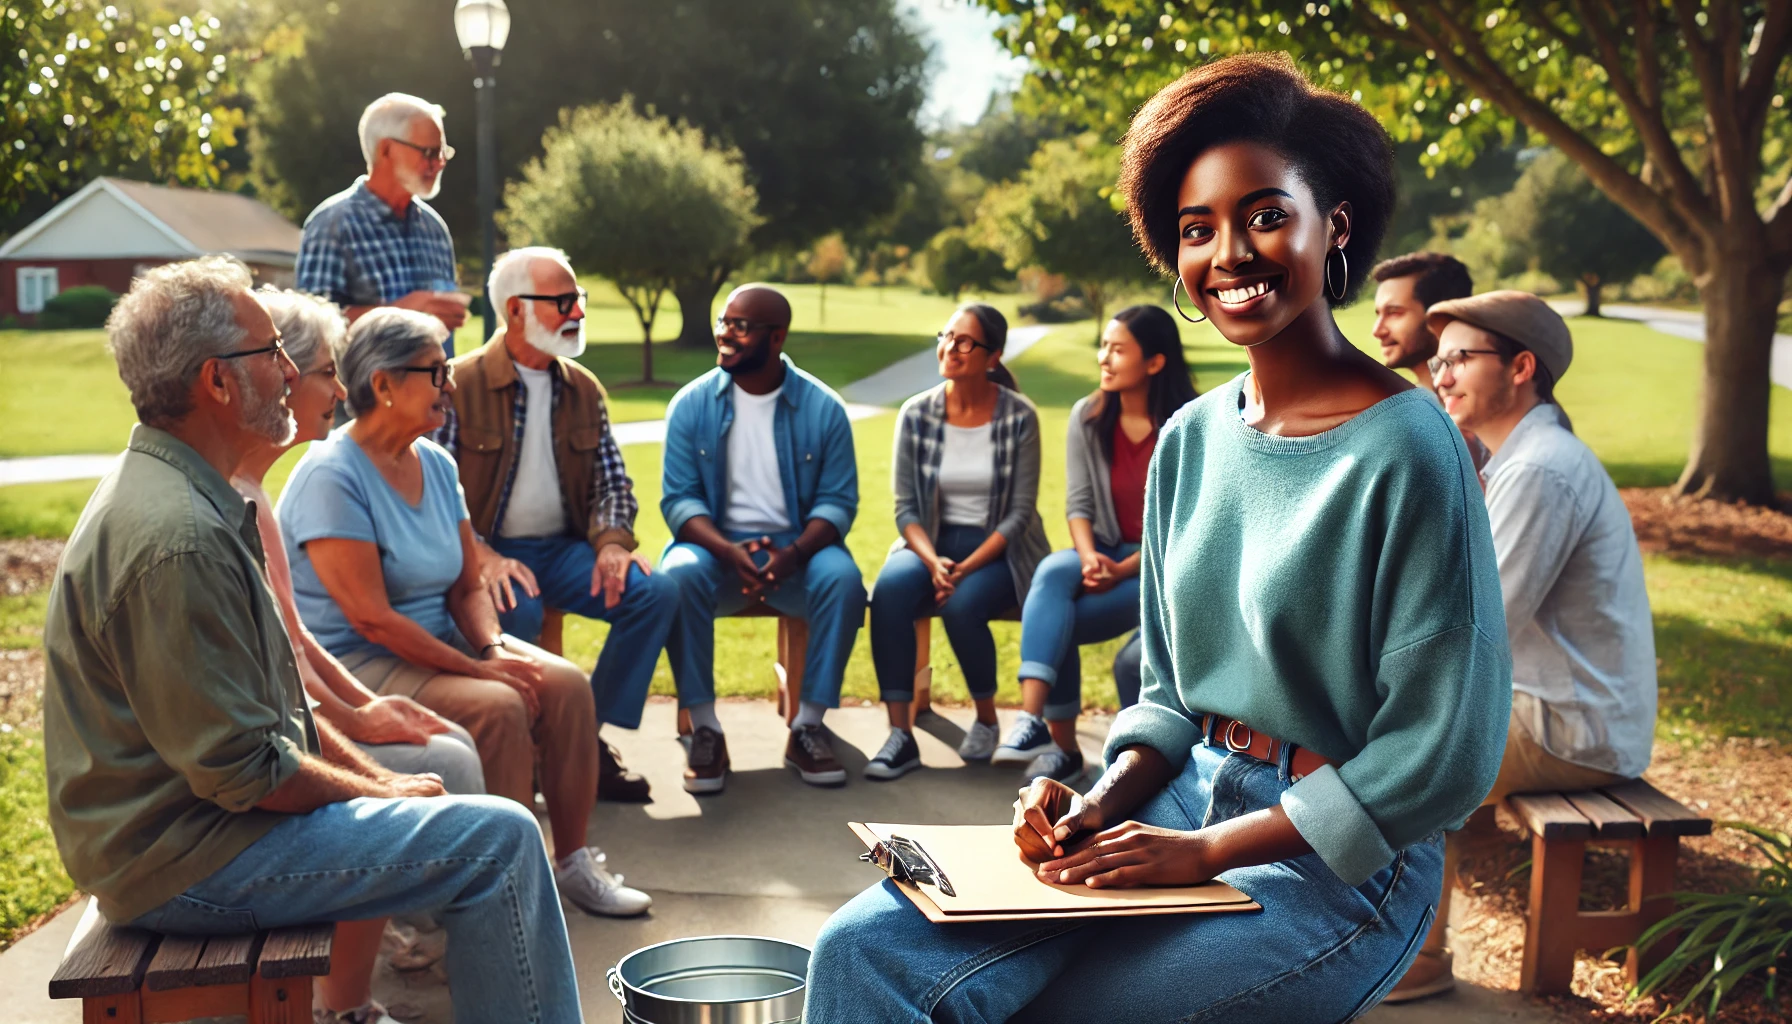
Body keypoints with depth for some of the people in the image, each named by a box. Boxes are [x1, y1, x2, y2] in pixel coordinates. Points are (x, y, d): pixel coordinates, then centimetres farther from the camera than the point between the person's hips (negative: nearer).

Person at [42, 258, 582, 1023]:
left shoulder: (183, 495, 11)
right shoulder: (176, 537, -24)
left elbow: (273, 701, 17)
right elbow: (241, 769, -24)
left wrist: (374, 775, 8)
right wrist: (379, 793, -9)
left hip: (197, 813, 11)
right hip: (184, 861, -11)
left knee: (450, 763, 17)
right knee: (501, 840, -16)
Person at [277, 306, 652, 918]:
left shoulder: (435, 464, 7)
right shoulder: (331, 477, -19)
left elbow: (468, 586, 10)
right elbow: (371, 618, -24)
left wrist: (492, 647, -11)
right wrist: (478, 668, -23)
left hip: (439, 643, 8)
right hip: (359, 665, -8)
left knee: (566, 684, -11)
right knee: (496, 707, -29)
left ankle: (572, 862, 0)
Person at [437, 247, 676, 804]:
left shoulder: (584, 389, 12)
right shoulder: (460, 384, -5)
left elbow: (612, 481, 11)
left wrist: (612, 540, -11)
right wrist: (484, 558, -26)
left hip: (564, 548, 5)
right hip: (492, 551, -5)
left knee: (656, 592, -20)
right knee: (517, 612, -37)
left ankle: (589, 737, -10)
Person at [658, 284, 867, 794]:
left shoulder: (822, 407, -1)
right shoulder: (692, 404, 1)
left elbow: (838, 500, -3)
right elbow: (678, 498, -3)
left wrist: (792, 554, -23)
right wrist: (729, 552, -23)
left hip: (795, 548, 0)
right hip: (715, 544, 0)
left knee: (843, 577, -31)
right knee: (678, 574, -33)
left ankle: (807, 728, -16)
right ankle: (704, 730, -21)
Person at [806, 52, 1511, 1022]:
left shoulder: (1404, 451, -14)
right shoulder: (1189, 440, 7)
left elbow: (1441, 758, -14)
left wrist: (1205, 849, -15)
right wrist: (1100, 805, -4)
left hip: (1334, 865, -5)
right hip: (1184, 796, 6)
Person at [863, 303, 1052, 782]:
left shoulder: (1019, 418, -8)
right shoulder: (916, 414, -2)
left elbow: (1019, 513, -9)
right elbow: (905, 507, -1)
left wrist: (966, 568, -20)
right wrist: (933, 561, -20)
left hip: (998, 548, -2)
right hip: (932, 543, 2)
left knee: (962, 605, -33)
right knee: (889, 590, -29)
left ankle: (986, 718, -3)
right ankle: (900, 737, -26)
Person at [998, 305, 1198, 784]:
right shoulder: (1087, 417, 3)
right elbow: (1078, 502, 0)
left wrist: (1124, 570, -22)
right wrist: (1089, 556, -20)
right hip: (1108, 553, 4)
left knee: (1057, 622, -26)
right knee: (1052, 571, -31)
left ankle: (1062, 745, -13)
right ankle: (1031, 719, -40)